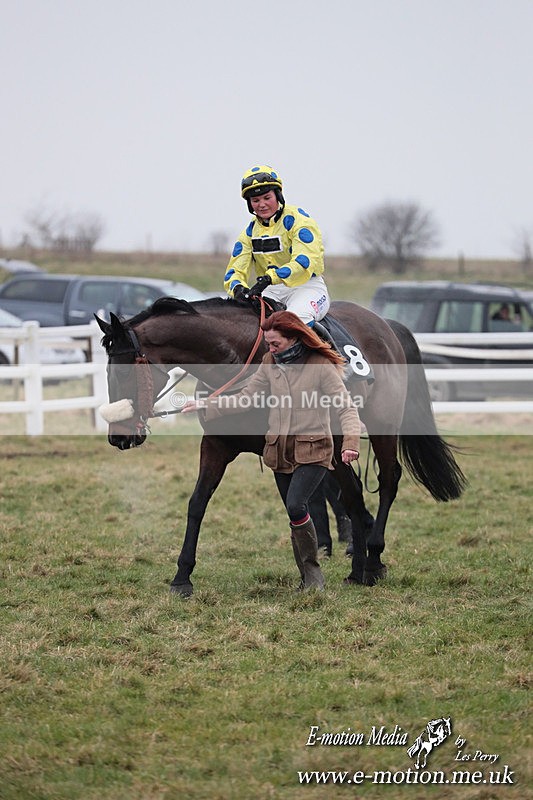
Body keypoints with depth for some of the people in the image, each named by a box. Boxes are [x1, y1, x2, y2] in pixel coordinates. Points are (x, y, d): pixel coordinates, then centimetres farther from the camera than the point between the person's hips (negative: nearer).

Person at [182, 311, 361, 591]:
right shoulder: (270, 364, 6)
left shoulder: (322, 366, -11)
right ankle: (308, 578, 18)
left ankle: (313, 570, -5)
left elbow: (346, 408, -14)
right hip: (279, 450, 6)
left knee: (296, 506, -22)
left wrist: (350, 442, -30)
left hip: (313, 450, -6)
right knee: (296, 515, 8)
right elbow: (246, 398, 10)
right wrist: (206, 405, 1)